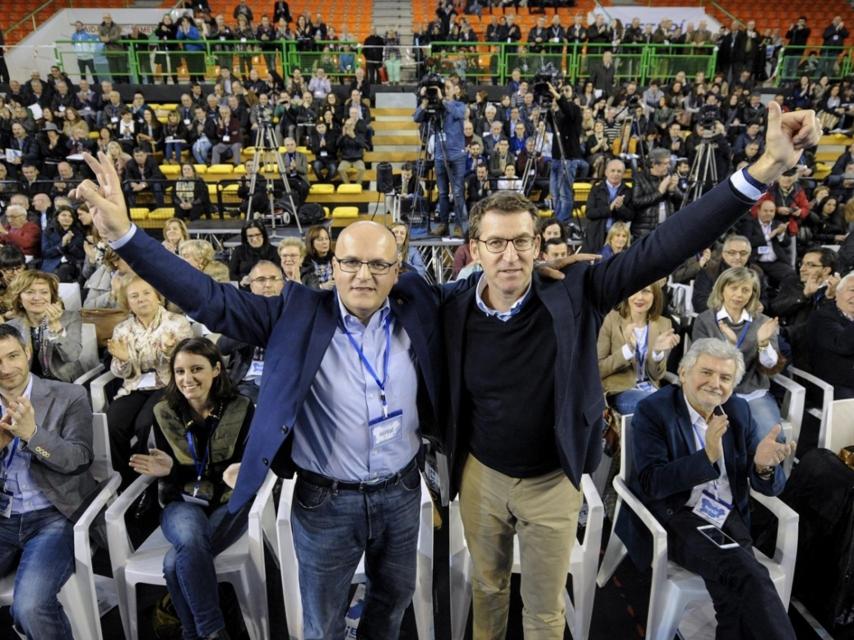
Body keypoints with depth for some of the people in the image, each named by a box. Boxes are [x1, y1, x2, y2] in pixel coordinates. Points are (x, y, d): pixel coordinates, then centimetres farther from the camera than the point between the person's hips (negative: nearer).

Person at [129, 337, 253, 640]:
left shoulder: (241, 408, -6)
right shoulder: (163, 413, 0)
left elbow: (245, 464, -9)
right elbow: (170, 474, 3)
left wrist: (237, 474, -33)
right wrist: (166, 470, -21)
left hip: (228, 502, -1)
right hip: (182, 501, 2)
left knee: (175, 562, -28)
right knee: (190, 539, -35)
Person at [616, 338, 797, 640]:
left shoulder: (738, 411, 7)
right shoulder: (653, 410, -9)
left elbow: (770, 487, 5)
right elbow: (651, 483, -17)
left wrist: (764, 466, -19)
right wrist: (707, 455, -29)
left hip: (729, 516, 4)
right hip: (675, 516, -4)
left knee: (734, 594, -23)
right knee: (748, 576, -26)